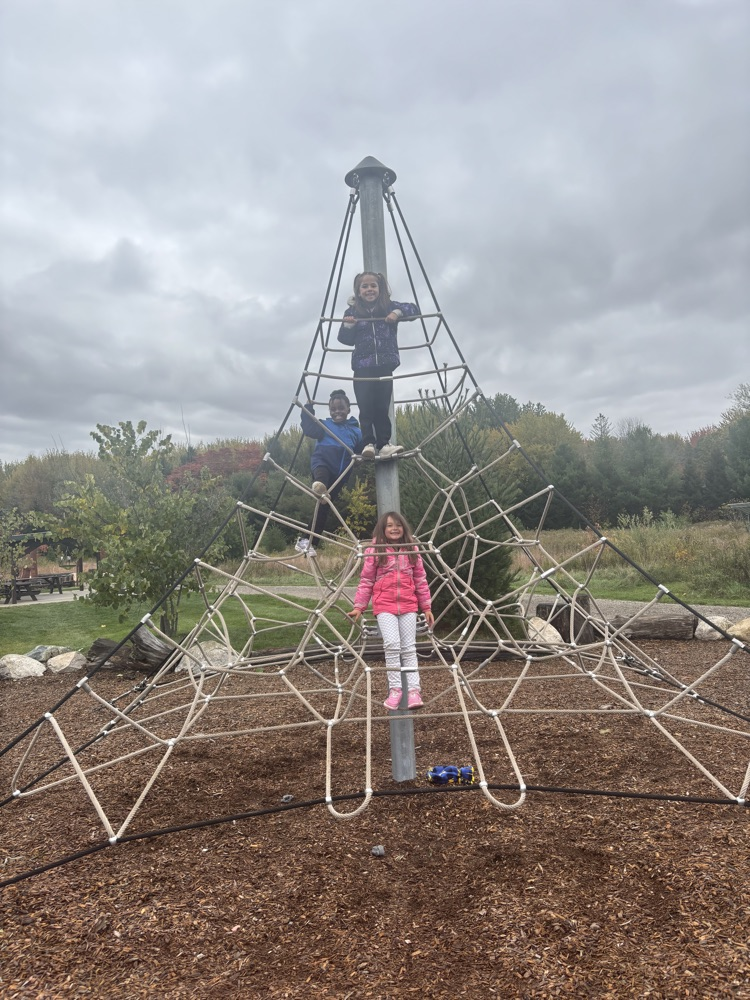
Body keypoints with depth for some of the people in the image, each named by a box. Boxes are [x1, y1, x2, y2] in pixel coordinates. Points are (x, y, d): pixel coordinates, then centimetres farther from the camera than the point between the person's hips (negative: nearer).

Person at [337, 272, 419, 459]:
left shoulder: (389, 307, 7)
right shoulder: (352, 311, 6)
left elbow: (414, 309, 3)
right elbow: (346, 340, 6)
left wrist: (398, 312, -15)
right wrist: (347, 325, -14)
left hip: (385, 366, 1)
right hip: (362, 368, -1)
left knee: (382, 407, 0)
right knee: (366, 408, -9)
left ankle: (384, 444, 1)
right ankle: (368, 443, -8)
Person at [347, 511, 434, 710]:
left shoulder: (412, 550, 7)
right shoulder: (374, 551, -1)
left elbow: (421, 581, 11)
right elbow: (366, 581, 3)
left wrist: (426, 607, 10)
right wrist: (359, 606, -3)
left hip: (408, 606, 3)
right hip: (384, 606, -2)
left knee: (409, 648, 3)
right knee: (392, 644, -16)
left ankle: (414, 690, 6)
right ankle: (394, 689, -4)